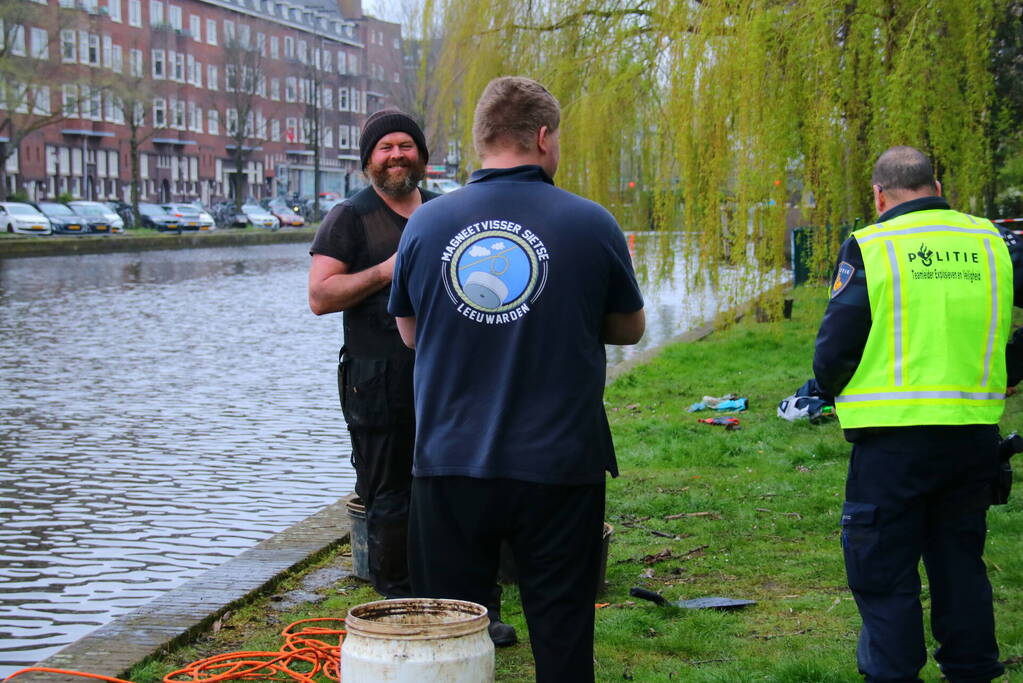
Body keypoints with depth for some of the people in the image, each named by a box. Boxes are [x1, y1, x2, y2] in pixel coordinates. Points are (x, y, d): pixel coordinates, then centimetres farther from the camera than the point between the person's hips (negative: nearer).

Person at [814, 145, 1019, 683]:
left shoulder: (870, 246, -7)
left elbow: (833, 351, -7)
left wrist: (834, 390, 13)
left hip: (894, 436, -4)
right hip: (976, 431, 5)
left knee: (883, 572, 7)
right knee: (960, 562, 20)